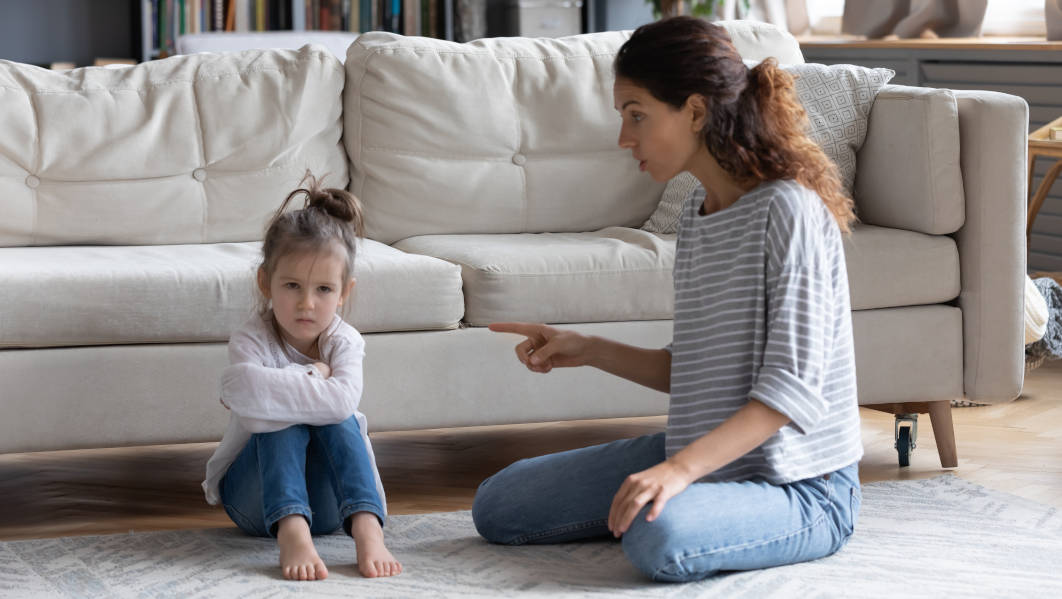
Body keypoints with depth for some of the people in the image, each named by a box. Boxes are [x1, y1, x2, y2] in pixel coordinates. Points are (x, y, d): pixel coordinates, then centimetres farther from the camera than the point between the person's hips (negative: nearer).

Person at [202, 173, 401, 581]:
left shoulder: (344, 342, -9)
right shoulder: (251, 340, -15)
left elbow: (342, 399, -35)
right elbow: (256, 411, -40)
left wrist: (264, 390, -28)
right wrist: (311, 379, -26)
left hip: (325, 500, 2)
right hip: (255, 498, -1)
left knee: (339, 418, -26)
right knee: (285, 419, -29)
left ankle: (367, 531, -45)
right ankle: (291, 534, -52)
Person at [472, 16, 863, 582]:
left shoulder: (788, 210, -19)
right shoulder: (696, 217, 9)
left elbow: (793, 387, -24)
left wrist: (682, 468, -32)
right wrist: (588, 350, 7)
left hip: (800, 486, -9)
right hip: (703, 456, 9)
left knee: (661, 539, -39)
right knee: (496, 505, 7)